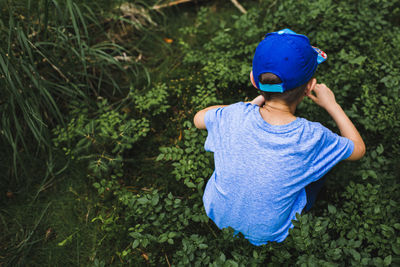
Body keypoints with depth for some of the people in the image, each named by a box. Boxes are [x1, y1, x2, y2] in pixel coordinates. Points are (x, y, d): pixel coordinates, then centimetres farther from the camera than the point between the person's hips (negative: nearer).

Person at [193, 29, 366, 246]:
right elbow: (359, 148, -5)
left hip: (217, 215, 3)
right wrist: (332, 105, 4)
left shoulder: (234, 117, -25)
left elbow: (198, 118, 0)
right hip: (267, 234, -2)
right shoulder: (311, 138, -28)